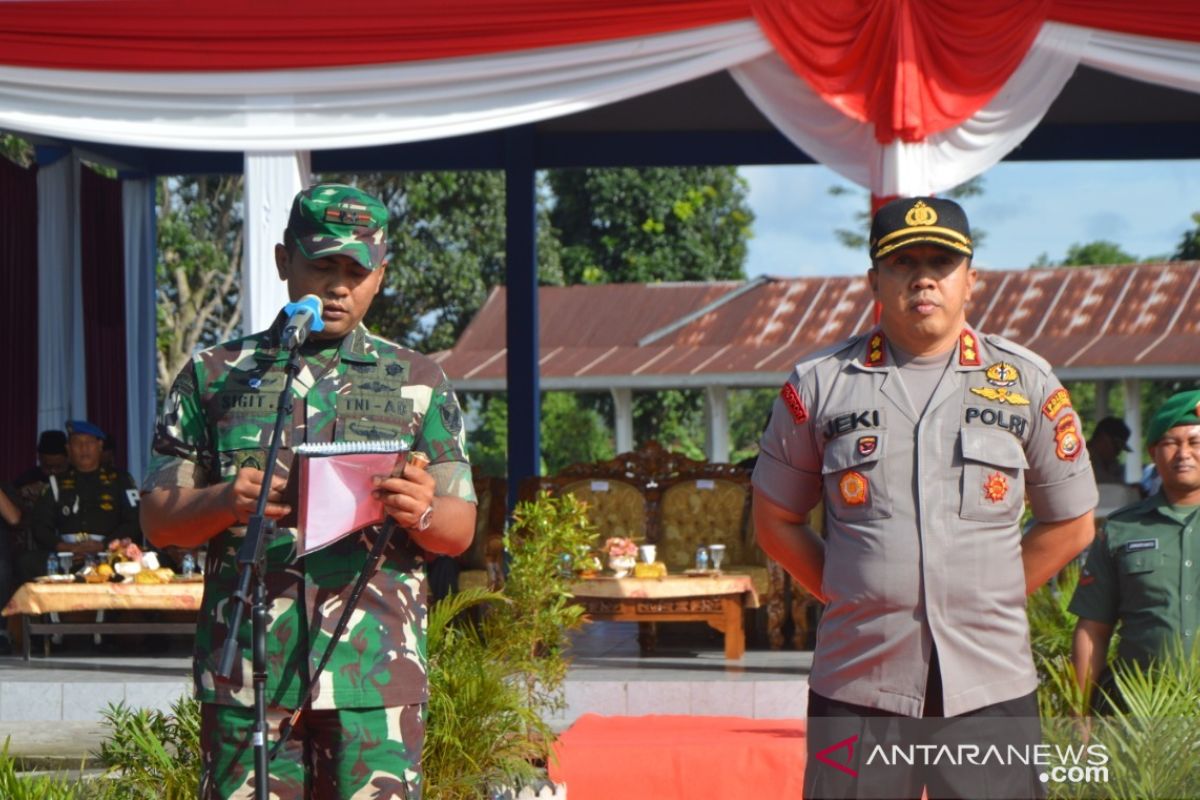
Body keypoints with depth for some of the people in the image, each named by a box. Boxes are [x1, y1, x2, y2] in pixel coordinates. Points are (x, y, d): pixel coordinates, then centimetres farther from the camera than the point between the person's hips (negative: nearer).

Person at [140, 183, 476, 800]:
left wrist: (422, 513, -14)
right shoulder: (215, 377, 12)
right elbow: (157, 518, 9)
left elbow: (461, 530, 11)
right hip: (247, 671, 0)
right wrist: (224, 503, -14)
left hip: (376, 672, 0)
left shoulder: (418, 384, 15)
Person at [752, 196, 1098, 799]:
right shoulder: (820, 384, 5)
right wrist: (855, 597, 5)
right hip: (857, 680, 0)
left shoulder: (1028, 382, 7)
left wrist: (983, 601, 7)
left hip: (990, 684, 0)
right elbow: (776, 521, 12)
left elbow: (1070, 525, 14)